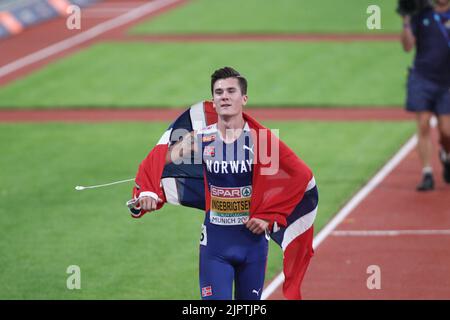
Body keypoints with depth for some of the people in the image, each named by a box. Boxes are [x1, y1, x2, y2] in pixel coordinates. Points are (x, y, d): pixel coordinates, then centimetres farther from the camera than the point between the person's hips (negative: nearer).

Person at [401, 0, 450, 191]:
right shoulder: (421, 16, 5)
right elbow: (408, 46, -4)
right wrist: (406, 22, -15)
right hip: (421, 78, 0)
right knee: (424, 126, -9)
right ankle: (427, 174, -7)